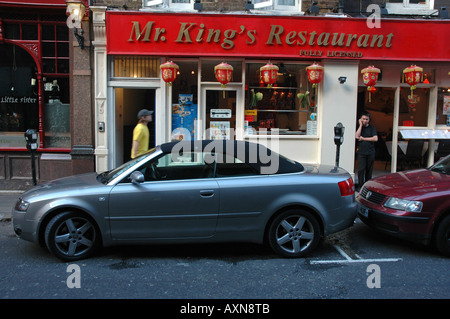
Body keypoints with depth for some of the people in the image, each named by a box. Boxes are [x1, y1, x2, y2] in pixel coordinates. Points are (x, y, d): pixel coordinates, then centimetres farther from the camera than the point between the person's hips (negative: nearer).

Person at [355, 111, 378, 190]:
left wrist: (363, 138, -5)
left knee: (369, 170, 4)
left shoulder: (372, 128, 7)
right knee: (361, 169, -9)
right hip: (361, 152, -1)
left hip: (370, 152, 1)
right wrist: (361, 125, -7)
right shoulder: (359, 127, 9)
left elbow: (375, 139, -6)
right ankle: (360, 186, -4)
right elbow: (357, 136, -11)